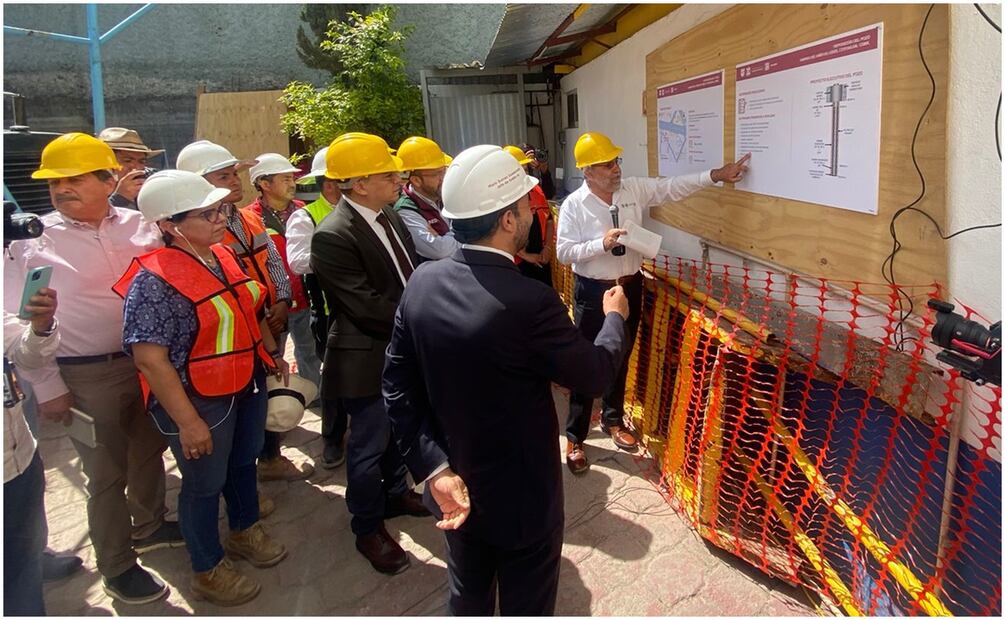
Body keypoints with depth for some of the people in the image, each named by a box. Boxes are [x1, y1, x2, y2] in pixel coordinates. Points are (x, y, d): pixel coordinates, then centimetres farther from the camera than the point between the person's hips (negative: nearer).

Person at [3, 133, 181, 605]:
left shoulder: (139, 224, -1)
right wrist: (47, 386, -7)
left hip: (148, 361, 4)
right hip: (87, 376, -4)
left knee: (149, 450, 21)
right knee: (107, 473, 8)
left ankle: (148, 526, 46)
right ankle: (116, 568, 28)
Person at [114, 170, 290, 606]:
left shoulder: (224, 256, -1)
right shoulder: (154, 280, -24)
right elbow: (149, 359, -24)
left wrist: (273, 351, 16)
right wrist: (188, 422, -23)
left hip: (248, 386, 7)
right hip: (198, 401, -7)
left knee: (244, 462, 25)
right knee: (205, 483, 12)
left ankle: (244, 531, 50)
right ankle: (208, 572, 34)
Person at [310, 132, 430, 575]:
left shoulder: (388, 215, 2)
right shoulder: (332, 236, -23)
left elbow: (412, 273, 11)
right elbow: (369, 307, -26)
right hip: (369, 359, -8)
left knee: (397, 431, 25)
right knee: (369, 444, 9)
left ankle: (394, 493, 49)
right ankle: (368, 530, 29)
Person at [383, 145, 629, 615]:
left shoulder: (422, 282, -11)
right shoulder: (529, 302, -29)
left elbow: (398, 386, -8)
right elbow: (595, 375, -14)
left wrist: (435, 468, -9)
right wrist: (615, 317, 4)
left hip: (454, 491, 6)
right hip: (522, 498, -5)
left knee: (467, 599, 28)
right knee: (525, 607, 20)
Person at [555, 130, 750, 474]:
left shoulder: (634, 189, 0)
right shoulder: (573, 205, -13)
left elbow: (673, 187, 1)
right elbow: (564, 252, -15)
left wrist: (716, 175, -6)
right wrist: (602, 244, -26)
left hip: (630, 287, 5)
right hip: (593, 292, -5)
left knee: (621, 357, 18)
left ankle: (613, 420, 38)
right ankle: (575, 437, 16)